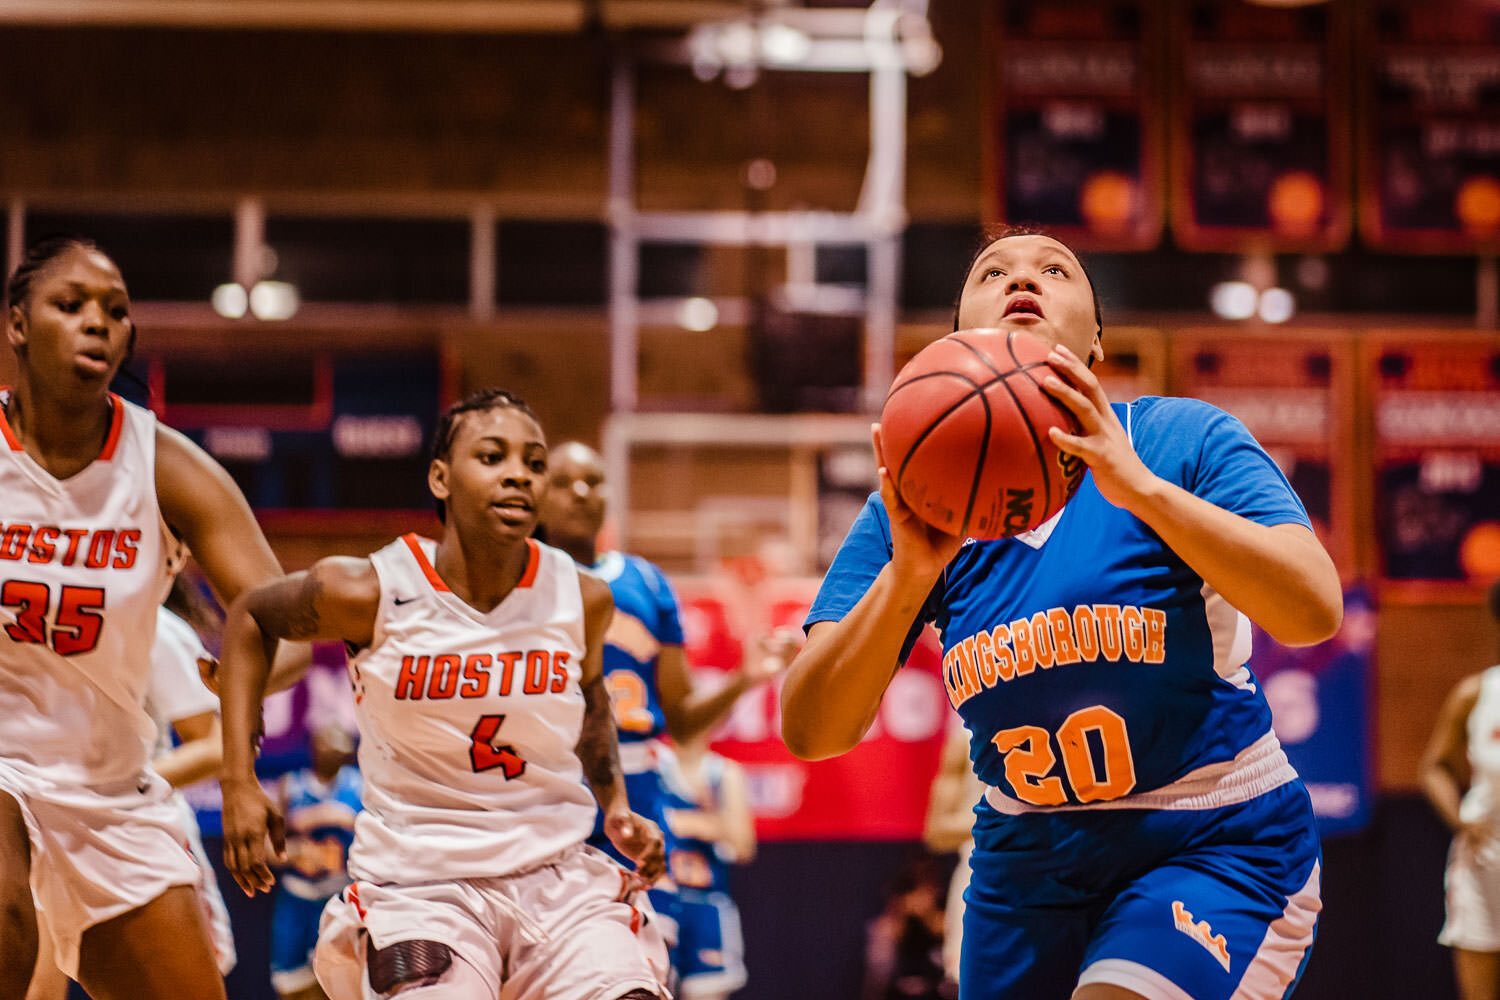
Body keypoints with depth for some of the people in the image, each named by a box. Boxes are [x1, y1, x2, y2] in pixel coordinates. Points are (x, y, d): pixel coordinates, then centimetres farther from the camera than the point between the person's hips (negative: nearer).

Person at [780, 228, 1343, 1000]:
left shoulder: (1182, 441, -10)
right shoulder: (917, 507, -2)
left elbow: (1312, 611, -24)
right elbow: (809, 732, -11)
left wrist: (1140, 488, -32)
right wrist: (907, 577, -26)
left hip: (1216, 847, -4)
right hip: (1028, 863, 4)